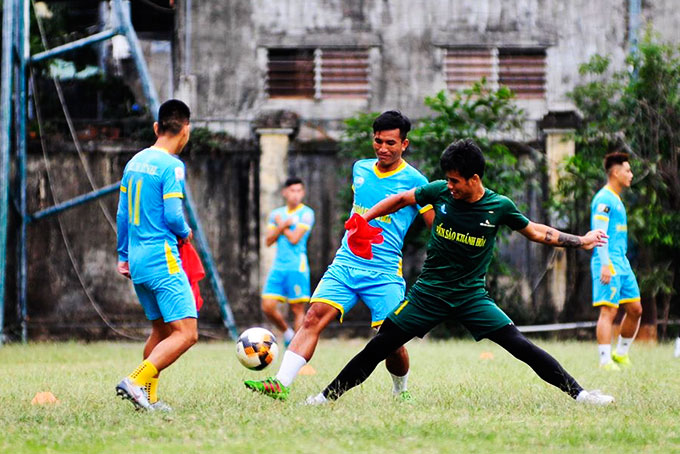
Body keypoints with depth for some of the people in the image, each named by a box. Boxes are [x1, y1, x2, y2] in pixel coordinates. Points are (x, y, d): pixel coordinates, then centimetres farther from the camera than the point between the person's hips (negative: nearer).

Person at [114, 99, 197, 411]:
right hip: (163, 259, -9)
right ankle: (136, 382, -23)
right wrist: (185, 232, 4)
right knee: (186, 333, -11)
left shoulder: (135, 162, 12)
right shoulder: (171, 166, -12)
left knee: (161, 330, 18)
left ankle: (148, 397, 14)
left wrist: (123, 255, 24)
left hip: (137, 259, 9)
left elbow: (122, 213, 17)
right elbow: (172, 216, -17)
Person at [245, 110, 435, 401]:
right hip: (345, 264, 4)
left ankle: (401, 391, 22)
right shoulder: (360, 169, 12)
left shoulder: (414, 181, -2)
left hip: (385, 273, -4)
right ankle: (281, 383, -24)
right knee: (314, 317, -15)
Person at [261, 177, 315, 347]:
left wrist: (281, 225, 4)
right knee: (268, 306, -4)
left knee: (297, 309, -5)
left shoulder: (306, 213, -2)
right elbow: (268, 241, 7)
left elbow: (294, 239, -10)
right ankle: (287, 332, 20)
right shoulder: (276, 214, 15)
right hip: (278, 266, 5)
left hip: (297, 267, -5)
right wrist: (282, 227, -8)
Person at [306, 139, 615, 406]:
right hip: (430, 293, 1)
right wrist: (365, 217, 7)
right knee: (380, 346, -2)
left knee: (520, 346, -14)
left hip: (471, 295, -1)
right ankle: (329, 395, 11)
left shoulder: (499, 207, -8)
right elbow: (402, 199, 10)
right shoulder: (441, 192, -7)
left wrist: (581, 241, 4)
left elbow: (536, 231, 6)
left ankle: (578, 393, -8)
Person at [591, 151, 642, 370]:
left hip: (622, 263, 10)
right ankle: (605, 361, -14)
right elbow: (599, 233, -18)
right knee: (608, 310, -12)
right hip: (609, 264, -10)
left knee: (635, 309, 8)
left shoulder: (616, 199, 20)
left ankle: (621, 354, 19)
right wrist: (605, 264, -24)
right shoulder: (604, 199, -10)